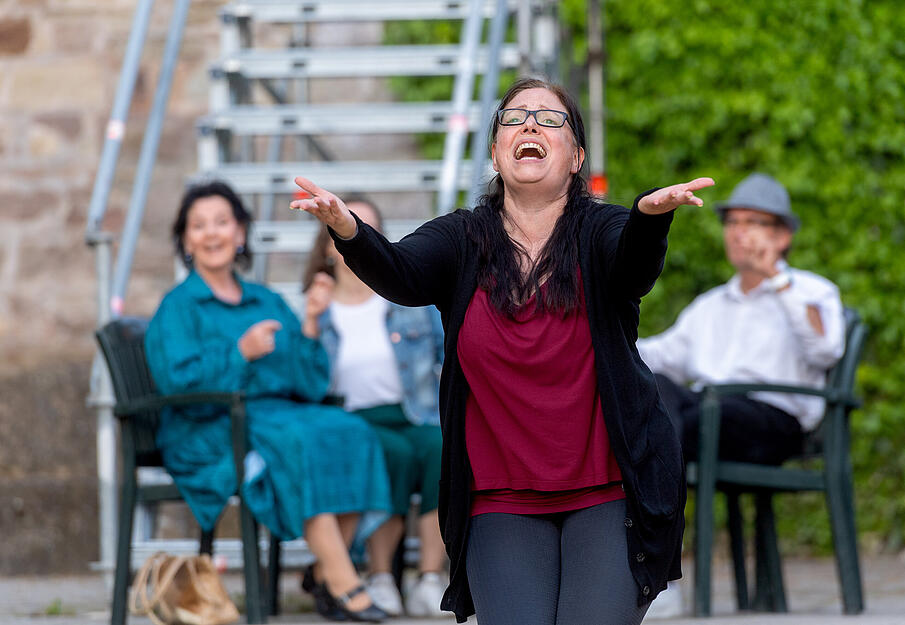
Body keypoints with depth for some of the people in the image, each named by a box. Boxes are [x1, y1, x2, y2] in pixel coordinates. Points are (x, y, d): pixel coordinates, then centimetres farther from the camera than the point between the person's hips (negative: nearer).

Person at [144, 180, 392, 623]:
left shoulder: (267, 303, 21)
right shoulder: (178, 307, 5)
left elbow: (312, 386, 14)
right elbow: (178, 382, -11)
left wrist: (309, 332, -3)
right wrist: (240, 352, -16)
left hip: (281, 413, 6)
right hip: (211, 430, -6)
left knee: (350, 432, -24)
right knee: (298, 440, -34)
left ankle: (327, 580, -21)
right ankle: (346, 587, -35)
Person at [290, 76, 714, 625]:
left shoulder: (601, 231, 1)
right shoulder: (463, 240, 5)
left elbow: (635, 268, -21)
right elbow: (401, 276, -14)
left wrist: (652, 214, -45)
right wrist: (348, 230, -37)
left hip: (608, 494, -1)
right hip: (502, 502, 1)